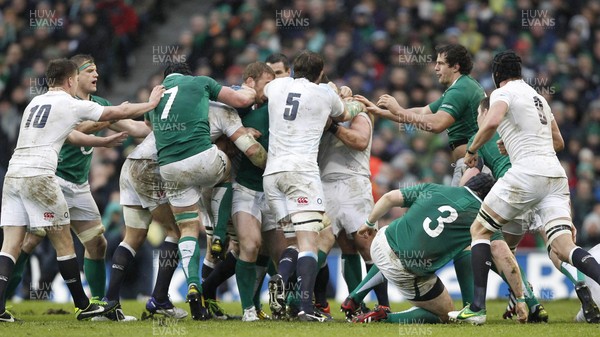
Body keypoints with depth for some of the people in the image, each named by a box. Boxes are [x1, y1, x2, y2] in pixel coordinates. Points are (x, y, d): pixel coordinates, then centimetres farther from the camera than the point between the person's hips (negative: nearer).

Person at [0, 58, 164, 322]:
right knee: (64, 243, 4)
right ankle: (83, 306, 12)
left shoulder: (35, 102, 21)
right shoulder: (72, 105, 1)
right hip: (38, 175, -7)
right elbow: (119, 112, 9)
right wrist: (151, 103, 24)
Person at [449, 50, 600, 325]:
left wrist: (471, 151, -3)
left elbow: (492, 122, -19)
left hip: (527, 171, -6)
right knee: (564, 248, -3)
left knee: (480, 230, 8)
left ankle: (477, 308, -2)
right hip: (556, 173, 6)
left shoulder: (503, 93, 2)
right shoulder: (538, 97, 26)